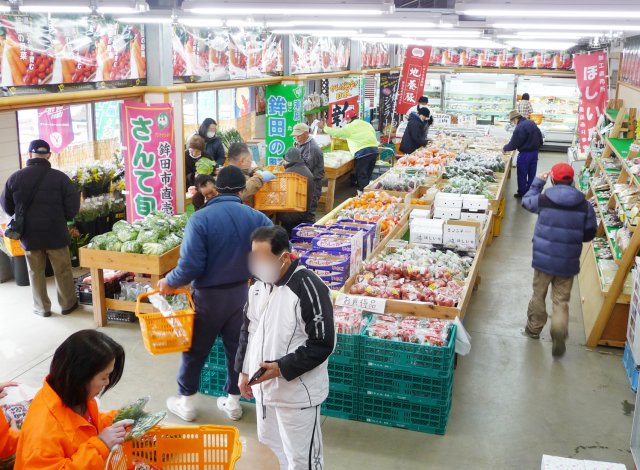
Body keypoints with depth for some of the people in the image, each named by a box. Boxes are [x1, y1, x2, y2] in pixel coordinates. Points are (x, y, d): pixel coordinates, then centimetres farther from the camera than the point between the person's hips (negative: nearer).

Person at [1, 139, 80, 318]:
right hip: (55, 232, -2)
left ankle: (42, 307, 24)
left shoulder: (15, 178, -5)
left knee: (35, 272, 15)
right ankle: (68, 304, 23)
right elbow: (72, 208, -9)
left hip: (29, 234, 2)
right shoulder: (60, 177, -12)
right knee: (62, 270, 12)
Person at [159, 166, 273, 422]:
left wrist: (169, 282, -4)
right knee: (237, 348, 17)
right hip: (241, 293, 3)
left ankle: (186, 403, 28)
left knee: (195, 349, 14)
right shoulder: (256, 218, -7)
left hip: (209, 295, -3)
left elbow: (190, 266, -22)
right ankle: (233, 401, 30)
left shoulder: (200, 219, -19)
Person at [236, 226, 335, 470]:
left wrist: (282, 368, -24)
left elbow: (322, 344, -21)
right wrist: (244, 370, 10)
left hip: (297, 393, -7)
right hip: (264, 386, 7)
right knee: (270, 447, 24)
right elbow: (248, 330, 13)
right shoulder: (259, 284, 0)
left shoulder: (309, 288, -23)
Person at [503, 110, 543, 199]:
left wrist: (504, 148, 1)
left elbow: (513, 144, -17)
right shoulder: (532, 123, 5)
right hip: (535, 152, 8)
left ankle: (522, 193, 15)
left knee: (522, 175, 6)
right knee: (532, 174, 14)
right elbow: (540, 138, 11)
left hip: (525, 154, -8)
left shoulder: (519, 128, -22)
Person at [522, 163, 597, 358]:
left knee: (538, 295, 18)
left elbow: (527, 201, 12)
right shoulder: (584, 205, -8)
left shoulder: (543, 199, -11)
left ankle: (534, 328, 35)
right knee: (561, 301, 10)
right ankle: (559, 336, -3)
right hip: (568, 262, 0)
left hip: (543, 258, 0)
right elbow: (589, 234, 0)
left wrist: (537, 182, 23)